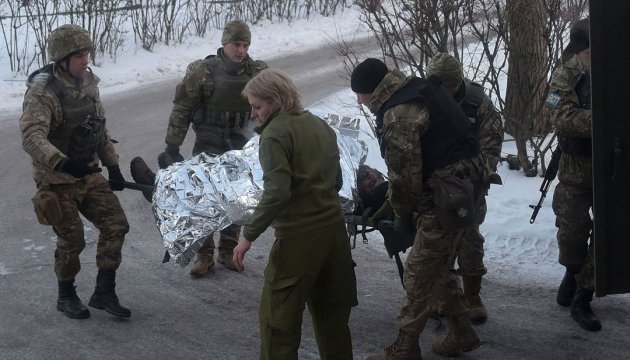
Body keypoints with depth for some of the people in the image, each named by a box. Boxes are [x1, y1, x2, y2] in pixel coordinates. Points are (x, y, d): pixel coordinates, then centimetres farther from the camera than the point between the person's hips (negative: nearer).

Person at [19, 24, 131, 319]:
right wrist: (62, 162, -49)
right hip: (57, 181, -6)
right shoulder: (42, 91, -21)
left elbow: (100, 129, 13)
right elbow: (32, 138, -34)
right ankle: (66, 296, 25)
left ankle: (104, 292, 12)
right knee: (72, 240, 0)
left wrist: (113, 166, 13)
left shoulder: (88, 82, 2)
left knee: (116, 224, 0)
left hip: (89, 175, 6)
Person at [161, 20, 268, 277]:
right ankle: (204, 255, 12)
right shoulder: (202, 72, -14)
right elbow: (181, 110, -10)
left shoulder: (257, 72, -6)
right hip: (208, 147, -2)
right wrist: (172, 146, -10)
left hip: (239, 148, 3)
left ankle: (228, 251, 25)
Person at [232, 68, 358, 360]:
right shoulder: (320, 125, 11)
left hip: (298, 237, -8)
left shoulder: (275, 134, -12)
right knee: (332, 314, 17)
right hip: (335, 229, 8)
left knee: (277, 318, 1)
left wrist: (248, 235, -17)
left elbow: (276, 193, -22)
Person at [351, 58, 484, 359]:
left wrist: (402, 214, -3)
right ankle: (462, 332, 28)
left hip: (442, 198, -10)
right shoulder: (418, 91, 12)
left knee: (419, 273, -2)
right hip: (455, 189, 10)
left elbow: (404, 174, -19)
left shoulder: (398, 115, -19)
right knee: (437, 267, 20)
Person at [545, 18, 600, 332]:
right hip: (577, 169, -2)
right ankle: (573, 273, 38)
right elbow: (564, 119, -22)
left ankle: (582, 299, 13)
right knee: (573, 232, 7)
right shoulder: (567, 76, -10)